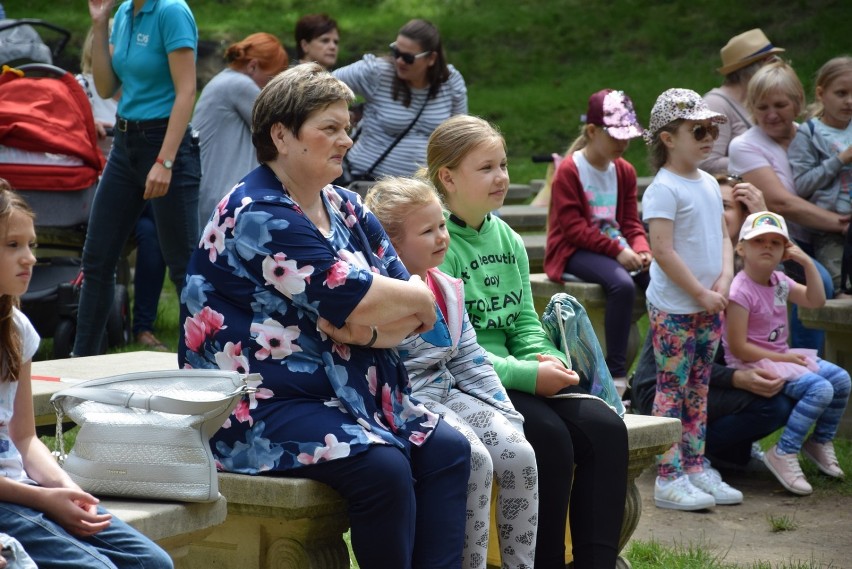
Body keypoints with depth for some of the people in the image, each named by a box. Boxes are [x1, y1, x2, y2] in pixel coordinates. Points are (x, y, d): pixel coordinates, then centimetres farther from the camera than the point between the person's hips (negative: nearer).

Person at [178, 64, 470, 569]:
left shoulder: (346, 209, 12)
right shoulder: (260, 216, -15)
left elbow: (418, 311, 4)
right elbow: (351, 299, -21)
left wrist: (368, 329, -18)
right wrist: (420, 300, -2)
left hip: (353, 390, 9)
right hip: (261, 405, -9)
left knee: (448, 449, -9)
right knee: (383, 468, -28)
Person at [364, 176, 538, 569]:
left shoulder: (446, 290, 13)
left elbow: (471, 361, 16)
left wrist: (506, 413, 9)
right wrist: (432, 421, -28)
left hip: (449, 392, 8)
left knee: (519, 453, -12)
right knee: (475, 458, -27)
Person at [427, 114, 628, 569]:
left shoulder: (509, 240, 15)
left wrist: (548, 361, -7)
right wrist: (528, 375, -20)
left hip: (516, 374, 8)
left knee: (606, 428, -15)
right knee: (549, 436, -29)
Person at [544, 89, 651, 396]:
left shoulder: (624, 171, 13)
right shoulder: (569, 170, -8)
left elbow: (631, 221, 12)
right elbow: (573, 227, -15)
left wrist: (641, 250, -11)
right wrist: (616, 251, -22)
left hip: (617, 248, 7)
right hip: (573, 253, -7)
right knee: (622, 284, -35)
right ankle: (616, 374, -30)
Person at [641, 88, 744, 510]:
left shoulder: (709, 185, 12)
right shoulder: (664, 189, -15)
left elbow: (723, 237, 16)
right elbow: (663, 251, -20)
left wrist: (724, 280, -3)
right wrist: (701, 294, -17)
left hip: (709, 307, 8)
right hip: (673, 309, -8)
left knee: (698, 389, 13)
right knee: (672, 389, -4)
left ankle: (696, 469, 20)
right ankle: (669, 479, -2)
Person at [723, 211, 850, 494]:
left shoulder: (779, 281, 7)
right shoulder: (740, 291, -20)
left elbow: (816, 300, 14)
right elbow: (738, 348, -21)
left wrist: (808, 263, 3)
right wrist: (782, 358, -18)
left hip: (782, 356, 9)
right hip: (752, 364, -9)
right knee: (820, 389, -24)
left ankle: (820, 441, 18)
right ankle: (784, 454, -15)